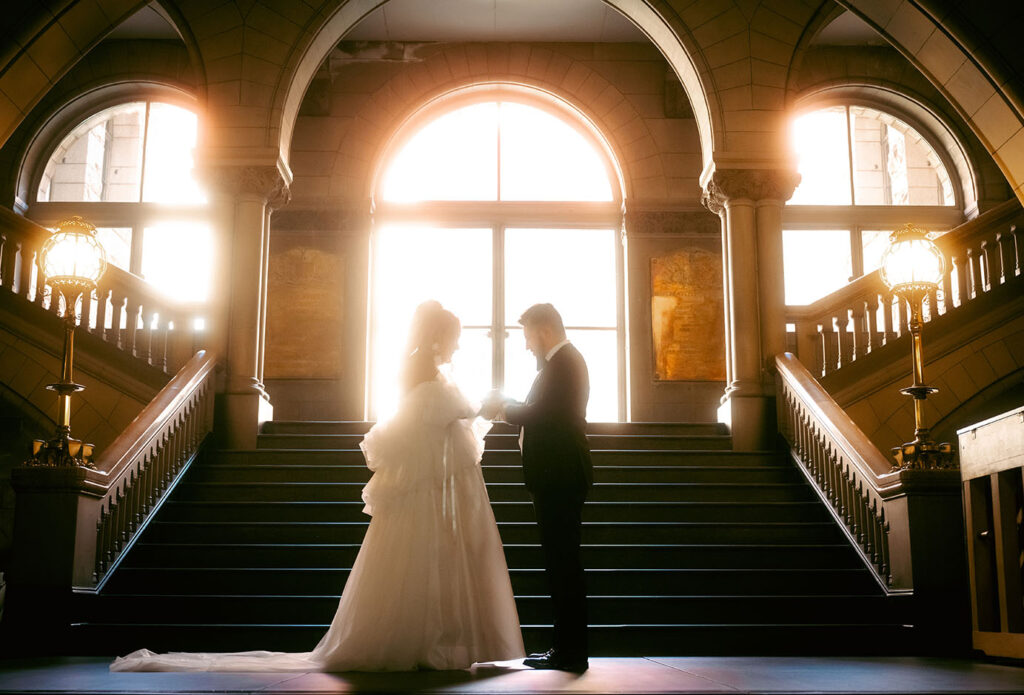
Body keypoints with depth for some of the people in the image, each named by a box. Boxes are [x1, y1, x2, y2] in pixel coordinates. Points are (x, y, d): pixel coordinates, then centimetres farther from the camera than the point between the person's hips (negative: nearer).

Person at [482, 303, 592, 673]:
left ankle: (570, 651, 0)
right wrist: (509, 408, 9)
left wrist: (504, 407, -6)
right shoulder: (564, 361, 19)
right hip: (559, 477, 10)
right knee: (562, 562, 12)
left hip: (560, 478, -10)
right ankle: (566, 646, 19)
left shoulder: (563, 362, -12)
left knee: (563, 563, -6)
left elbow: (544, 414, -20)